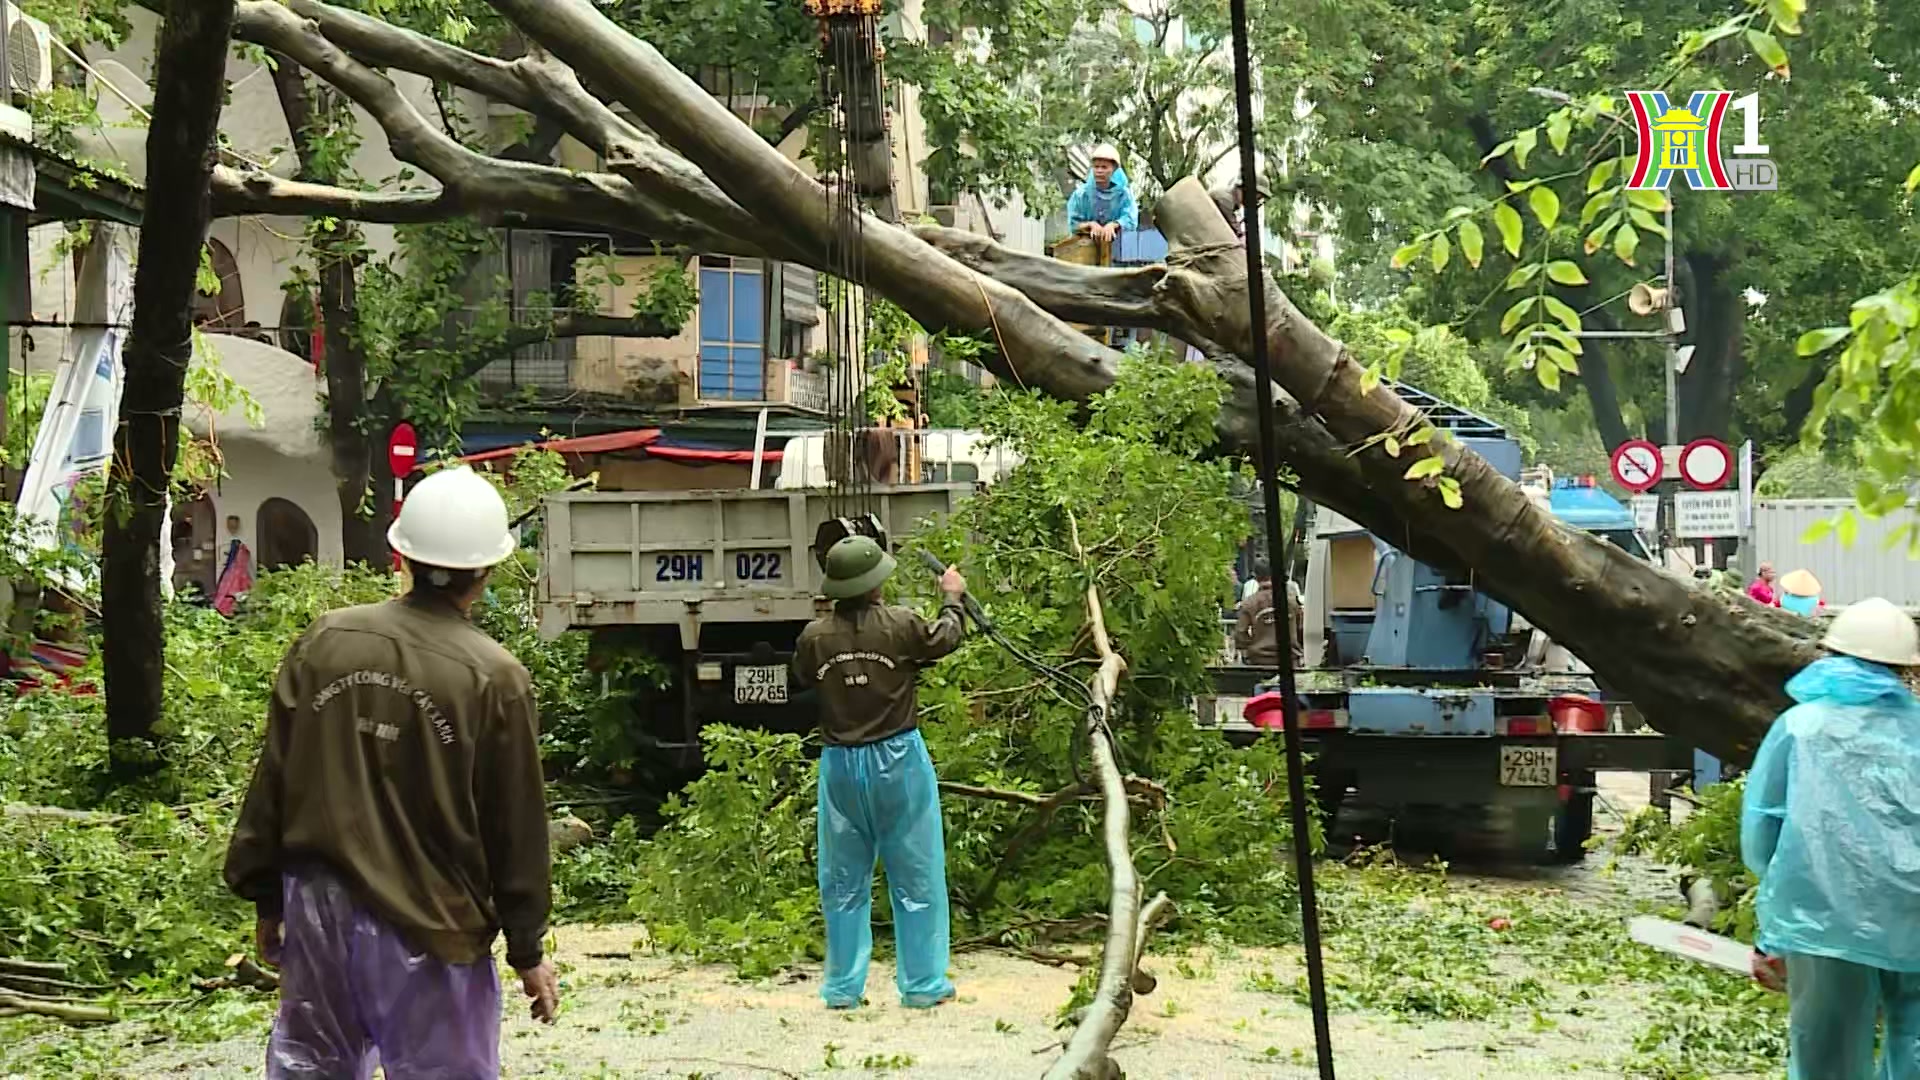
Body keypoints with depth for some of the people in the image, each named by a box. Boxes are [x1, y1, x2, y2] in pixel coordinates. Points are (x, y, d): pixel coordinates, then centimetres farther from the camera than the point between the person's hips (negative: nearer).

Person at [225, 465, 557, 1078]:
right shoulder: (495, 678, -11)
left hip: (317, 908, 4)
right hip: (425, 932, -4)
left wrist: (266, 899, 16)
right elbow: (516, 827, -6)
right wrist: (528, 953, 4)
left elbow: (274, 779, 5)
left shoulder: (324, 640, -1)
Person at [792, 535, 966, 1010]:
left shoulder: (815, 637, -6)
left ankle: (843, 987, 16)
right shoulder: (900, 625, -11)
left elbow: (801, 679, 14)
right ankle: (923, 984, 10)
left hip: (841, 765, 2)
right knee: (916, 878, 7)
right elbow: (944, 639, 9)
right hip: (897, 759, -2)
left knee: (844, 882, 12)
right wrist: (952, 599, 27)